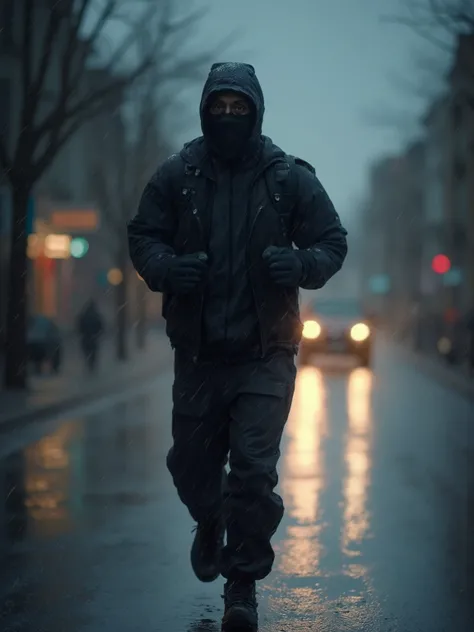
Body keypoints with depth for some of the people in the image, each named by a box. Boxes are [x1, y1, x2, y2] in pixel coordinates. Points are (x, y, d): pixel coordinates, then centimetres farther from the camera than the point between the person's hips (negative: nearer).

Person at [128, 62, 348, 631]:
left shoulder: (290, 178, -1)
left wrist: (301, 264, -18)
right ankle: (210, 523, 48)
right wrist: (166, 266, -15)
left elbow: (333, 242, 5)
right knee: (191, 463, 13)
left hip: (265, 354, -2)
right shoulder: (176, 176, 1)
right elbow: (142, 237, 8)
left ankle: (243, 583, 6)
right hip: (197, 352, 2)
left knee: (255, 468, -10)